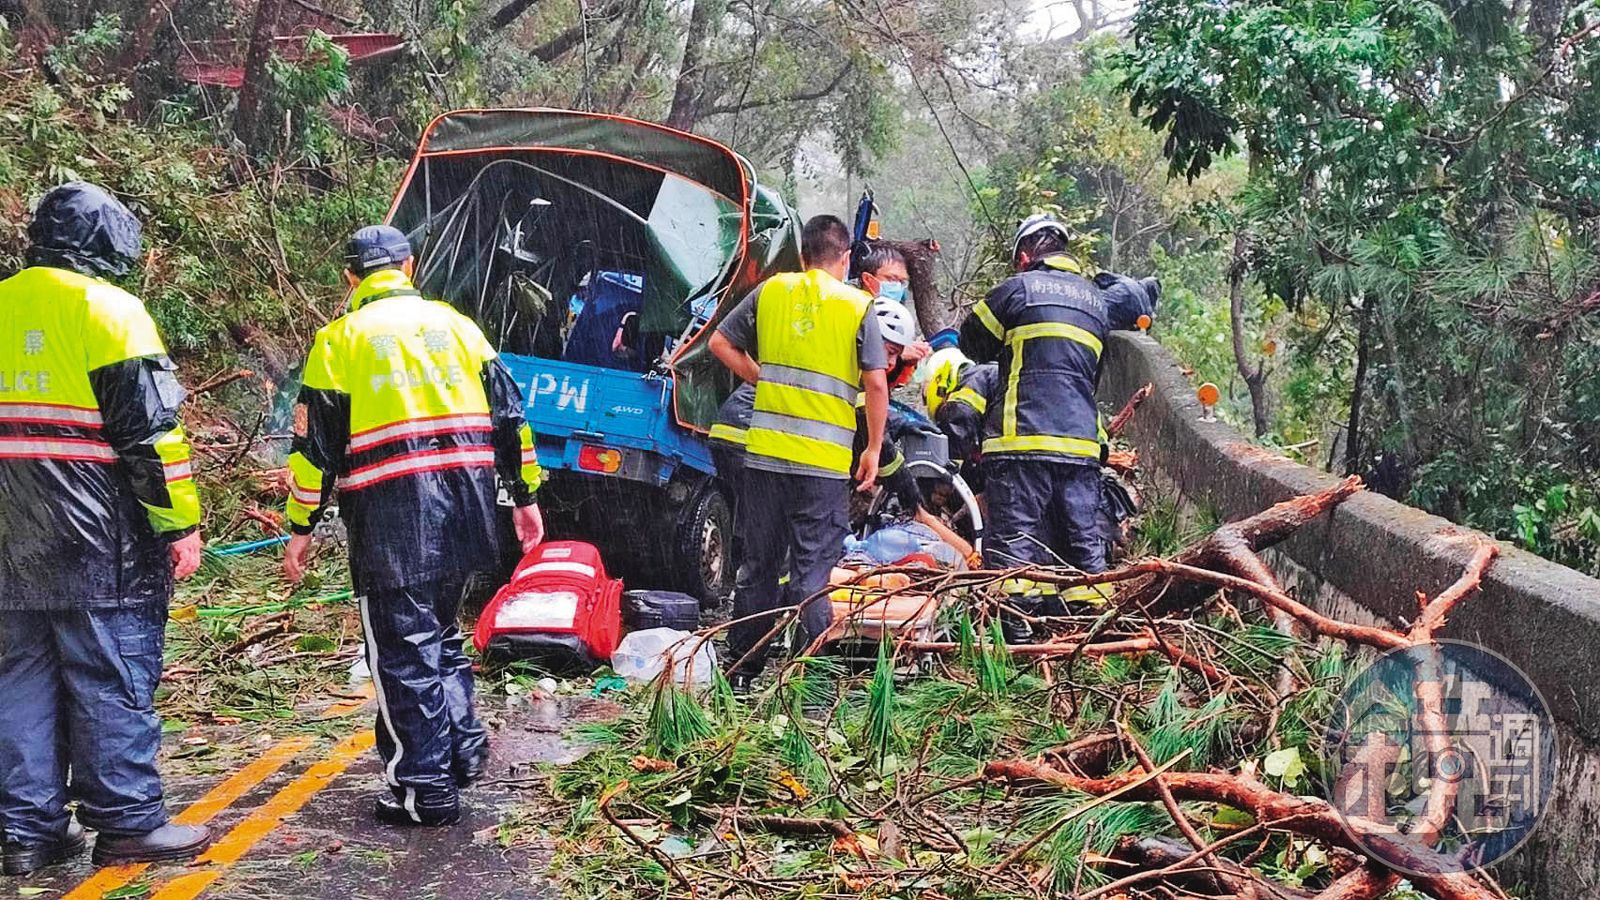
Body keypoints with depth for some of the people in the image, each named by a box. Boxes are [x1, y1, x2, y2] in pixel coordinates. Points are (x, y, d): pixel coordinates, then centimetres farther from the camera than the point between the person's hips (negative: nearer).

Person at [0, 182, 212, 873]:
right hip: (98, 540, -7)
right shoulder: (105, 307, -7)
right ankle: (128, 823, 6)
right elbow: (150, 428, -13)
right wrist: (181, 523, -9)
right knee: (112, 681, 0)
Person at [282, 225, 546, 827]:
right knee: (439, 629, 22)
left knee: (404, 648, 3)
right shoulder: (455, 324, 12)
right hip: (465, 499, 5)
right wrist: (525, 495, 18)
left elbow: (318, 442, 0)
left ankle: (427, 789, 6)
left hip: (390, 511, -4)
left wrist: (301, 528, 6)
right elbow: (507, 413, 11)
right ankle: (463, 750, 21)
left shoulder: (341, 338, 2)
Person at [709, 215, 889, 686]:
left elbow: (721, 342, 8)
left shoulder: (770, 290, 6)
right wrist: (873, 448, 3)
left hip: (765, 450, 3)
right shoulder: (857, 306, -1)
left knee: (757, 565, 11)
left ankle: (742, 671, 18)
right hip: (825, 459, -2)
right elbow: (876, 385, -5)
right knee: (813, 572, 4)